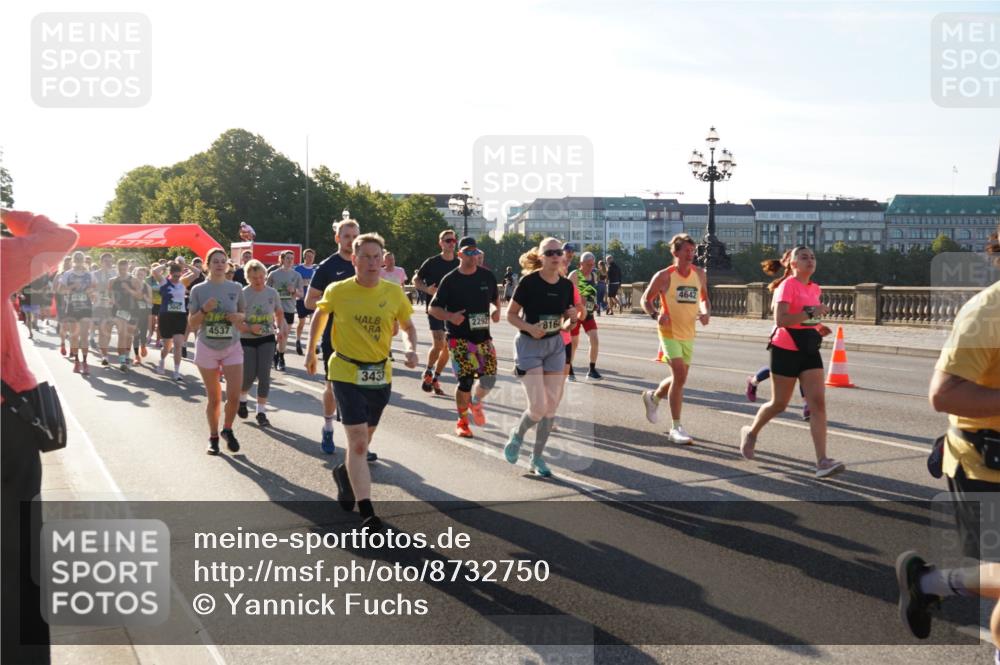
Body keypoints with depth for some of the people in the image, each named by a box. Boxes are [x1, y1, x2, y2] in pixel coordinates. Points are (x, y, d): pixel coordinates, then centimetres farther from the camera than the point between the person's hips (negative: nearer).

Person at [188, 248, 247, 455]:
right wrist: (204, 309, -19)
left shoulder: (235, 288, 1)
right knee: (214, 399, 5)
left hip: (232, 347, 1)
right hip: (207, 348, -1)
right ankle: (213, 437, 23)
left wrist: (238, 317, -10)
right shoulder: (198, 290, -3)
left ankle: (227, 430, 18)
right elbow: (191, 324, -1)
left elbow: (244, 314, 12)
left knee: (234, 396, -9)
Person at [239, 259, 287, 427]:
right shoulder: (242, 294, -11)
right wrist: (249, 328, -25)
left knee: (264, 375, -4)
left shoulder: (273, 293, -1)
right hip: (246, 340, -2)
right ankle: (242, 399, 32)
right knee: (249, 375, -1)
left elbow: (279, 314, 12)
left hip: (267, 339, 2)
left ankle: (261, 412, 4)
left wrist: (281, 326, -7)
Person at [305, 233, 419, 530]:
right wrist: (311, 351, 14)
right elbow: (320, 315, 11)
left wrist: (411, 347, -9)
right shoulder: (338, 291, -9)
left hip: (380, 375, 4)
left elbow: (407, 326, 10)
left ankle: (345, 473, 50)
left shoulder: (394, 292, -4)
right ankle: (367, 512, -13)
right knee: (358, 440, -13)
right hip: (347, 373, -4)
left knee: (364, 439, 19)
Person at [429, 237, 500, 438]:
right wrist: (450, 316, -21)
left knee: (489, 379, -4)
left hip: (483, 336, 4)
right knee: (466, 380, -10)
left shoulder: (487, 276, 5)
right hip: (459, 338, -3)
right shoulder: (450, 280, -5)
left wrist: (496, 310, 0)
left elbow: (495, 298, 23)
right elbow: (433, 308, -2)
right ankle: (462, 421, 12)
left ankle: (476, 402, 31)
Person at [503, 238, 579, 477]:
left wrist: (572, 319, -12)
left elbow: (566, 324, 10)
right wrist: (529, 327, -24)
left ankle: (537, 457, 19)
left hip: (555, 345, 5)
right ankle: (517, 435, 20)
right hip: (529, 345, -5)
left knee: (551, 406, 5)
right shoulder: (529, 282, -14)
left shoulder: (566, 285, 1)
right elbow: (510, 315, -8)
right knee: (538, 406, -12)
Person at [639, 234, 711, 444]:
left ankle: (653, 397, 47)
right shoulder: (664, 276, -9)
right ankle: (676, 428, -11)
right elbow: (646, 299, 0)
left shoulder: (699, 274, 4)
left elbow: (704, 299, 17)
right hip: (670, 332, -6)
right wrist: (655, 314, -19)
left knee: (679, 377, 15)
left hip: (688, 334, 6)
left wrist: (706, 313, -5)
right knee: (680, 375, -19)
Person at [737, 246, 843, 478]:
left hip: (809, 350, 6)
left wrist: (817, 325, 13)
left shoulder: (815, 288, 11)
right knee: (779, 403, 6)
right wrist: (811, 313, -29)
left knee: (818, 402, -8)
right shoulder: (787, 285, -12)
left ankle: (822, 461, -14)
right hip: (786, 350, -6)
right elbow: (780, 319, -25)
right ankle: (751, 432, 36)